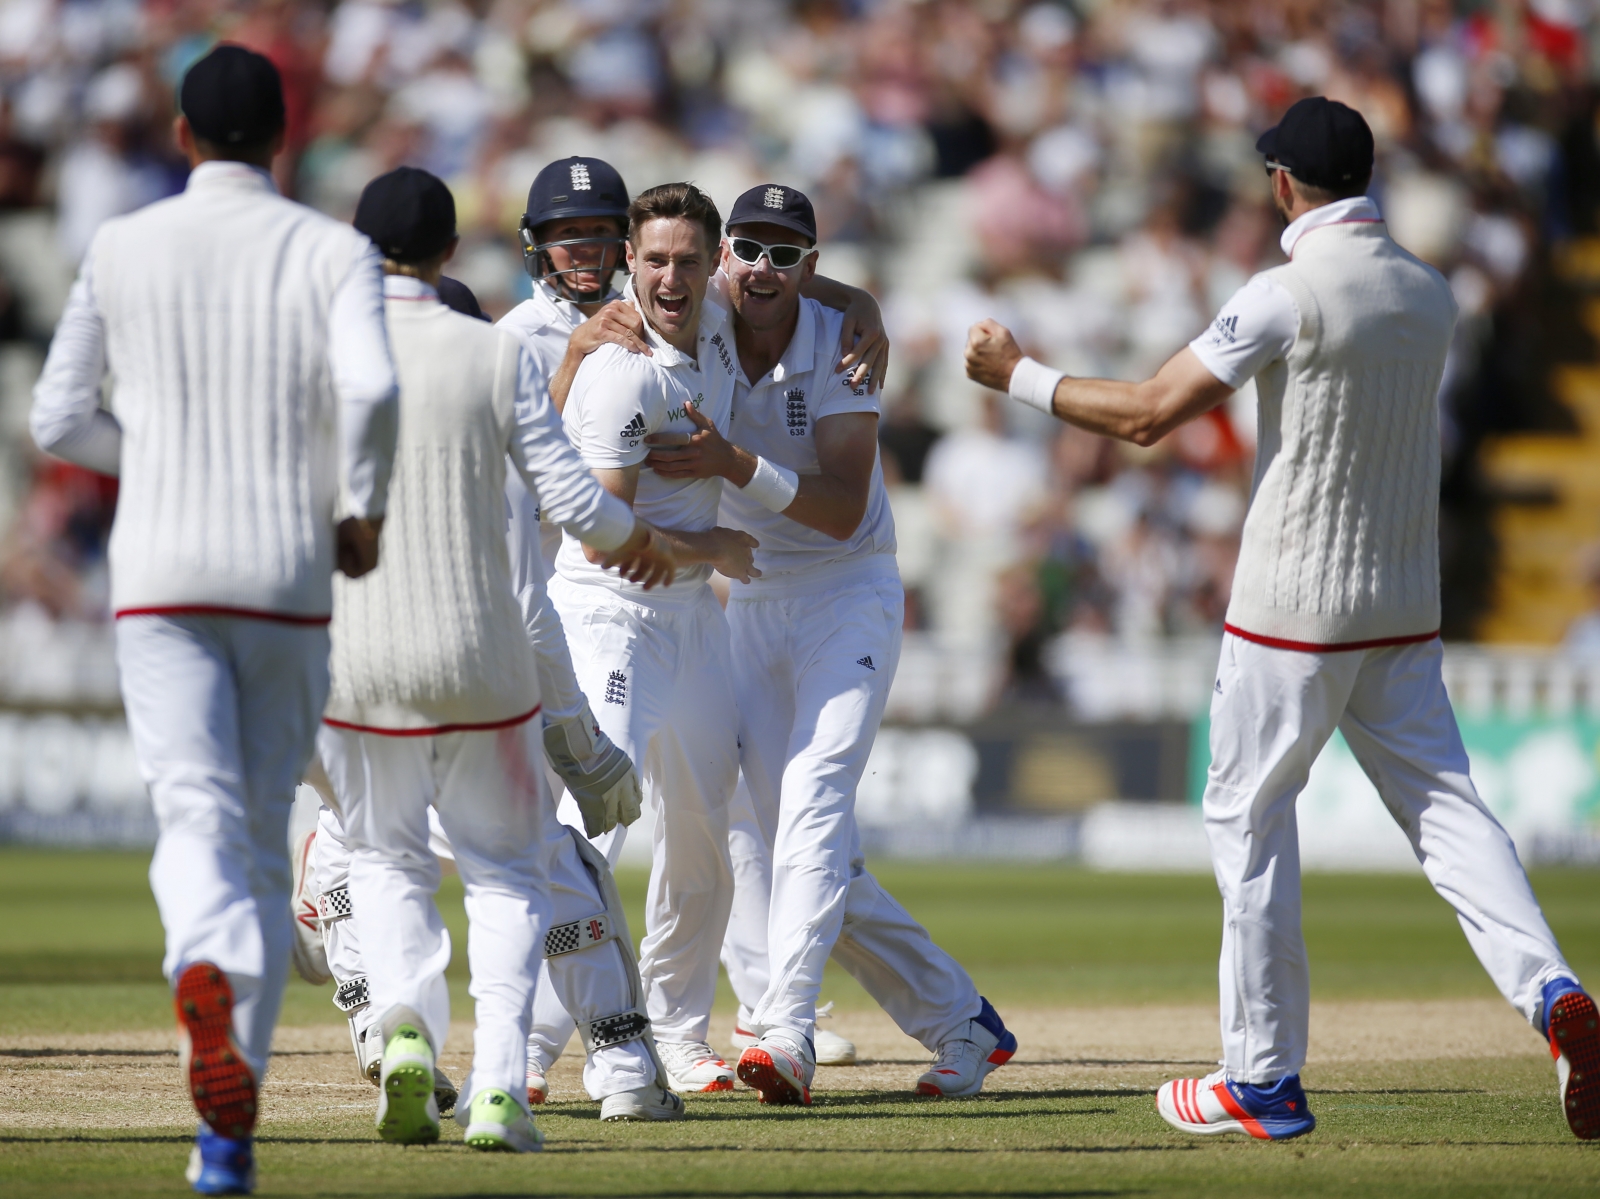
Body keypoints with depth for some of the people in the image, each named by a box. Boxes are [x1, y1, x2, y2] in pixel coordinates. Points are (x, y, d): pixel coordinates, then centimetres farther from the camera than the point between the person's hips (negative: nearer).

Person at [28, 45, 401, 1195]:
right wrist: (362, 509, -3)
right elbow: (369, 387, -18)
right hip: (289, 583, 0)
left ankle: (207, 976, -47)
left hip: (159, 577, 0)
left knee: (198, 819, -10)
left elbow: (59, 420, 7)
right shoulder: (336, 252, 0)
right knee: (264, 842, 11)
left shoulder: (123, 249, 4)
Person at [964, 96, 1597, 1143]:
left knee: (1248, 817, 5)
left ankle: (1266, 1080, 7)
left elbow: (1146, 415, -15)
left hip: (1295, 607, -6)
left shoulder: (1288, 296, -15)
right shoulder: (1431, 297, 6)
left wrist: (1020, 376, -3)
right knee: (1442, 803, 7)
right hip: (1406, 610, 6)